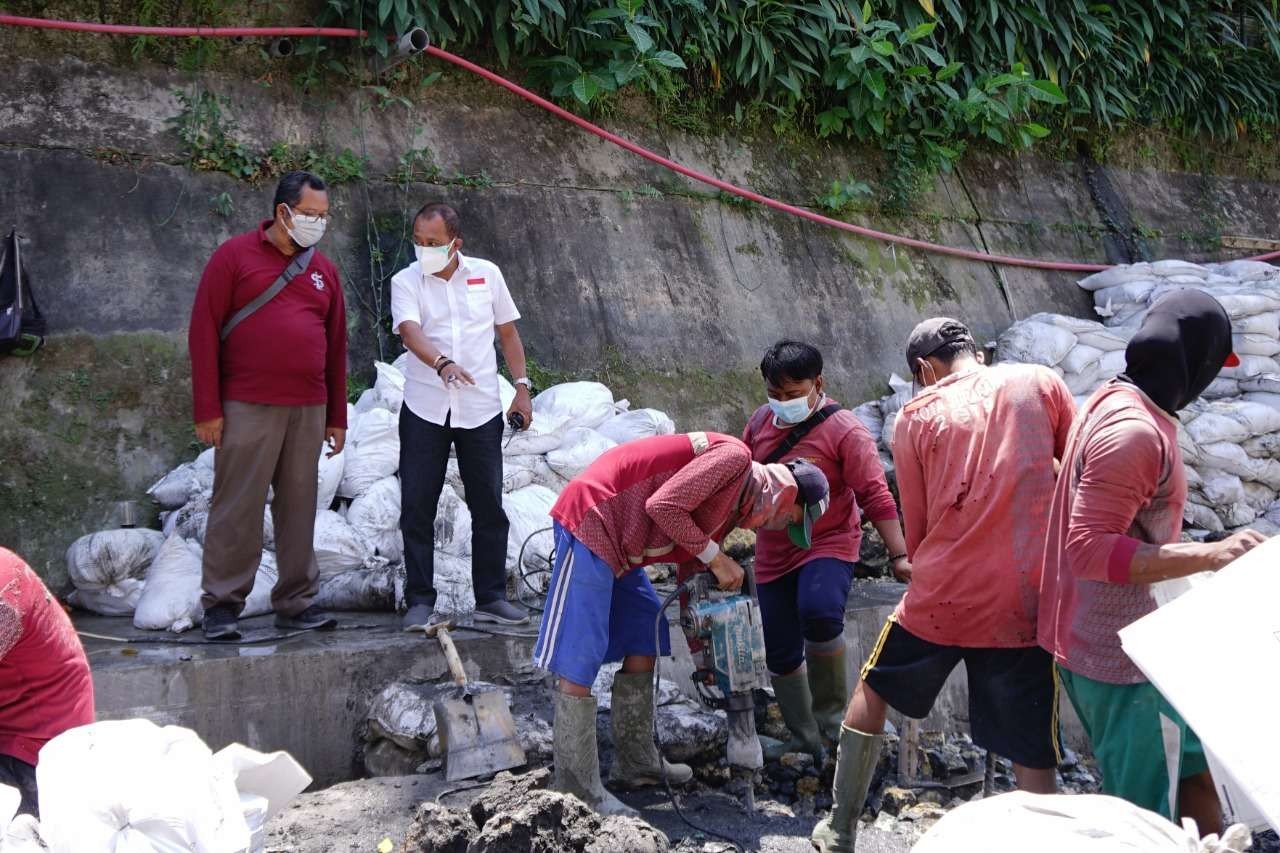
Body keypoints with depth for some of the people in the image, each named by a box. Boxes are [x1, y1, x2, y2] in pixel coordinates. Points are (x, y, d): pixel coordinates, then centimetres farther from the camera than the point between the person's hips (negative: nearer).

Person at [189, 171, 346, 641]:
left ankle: (297, 603, 15)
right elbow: (204, 332, -2)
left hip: (308, 409, 4)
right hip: (247, 408, -4)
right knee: (237, 507, -2)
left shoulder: (324, 270, 15)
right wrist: (207, 409, -7)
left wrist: (337, 417, 13)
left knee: (299, 507, 7)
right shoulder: (234, 257, 1)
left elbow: (336, 345, 17)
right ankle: (222, 603, 7)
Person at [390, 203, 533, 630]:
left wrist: (522, 387, 7)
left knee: (489, 507, 4)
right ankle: (420, 601, 8)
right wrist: (441, 363, -38)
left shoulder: (487, 274, 6)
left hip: (481, 408, 1)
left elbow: (508, 332, 14)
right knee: (417, 508, -1)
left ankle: (491, 597, 14)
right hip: (424, 410, -1)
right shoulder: (406, 281, -1)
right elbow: (409, 330, -19)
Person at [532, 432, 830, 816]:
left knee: (643, 642, 15)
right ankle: (577, 793, -4)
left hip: (618, 544, 11)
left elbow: (692, 568, 22)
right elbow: (663, 507, -21)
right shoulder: (735, 457, -13)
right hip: (589, 520, -11)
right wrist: (715, 557, -12)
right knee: (579, 662, -8)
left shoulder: (734, 506, 17)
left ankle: (635, 763, 24)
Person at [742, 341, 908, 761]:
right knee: (780, 654, 8)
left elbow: (875, 496, -16)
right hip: (774, 554, 6)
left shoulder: (844, 431, -14)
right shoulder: (760, 421, 3)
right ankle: (804, 739, 27)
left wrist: (898, 556, -20)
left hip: (828, 545, -6)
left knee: (818, 612, -34)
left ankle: (831, 717, -13)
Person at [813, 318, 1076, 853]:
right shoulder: (1040, 383, 4)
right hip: (1024, 603, -1)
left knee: (872, 691, 25)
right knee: (1033, 761, 6)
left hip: (939, 599, 1)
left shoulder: (916, 415, 5)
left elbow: (916, 529, 10)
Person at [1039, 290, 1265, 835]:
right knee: (1152, 820, 1)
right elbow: (1089, 550, -28)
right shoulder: (1134, 431, -23)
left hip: (1109, 641, 10)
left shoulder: (1115, 402, 8)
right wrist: (1208, 556, -32)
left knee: (1196, 767, 20)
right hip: (1122, 655, -10)